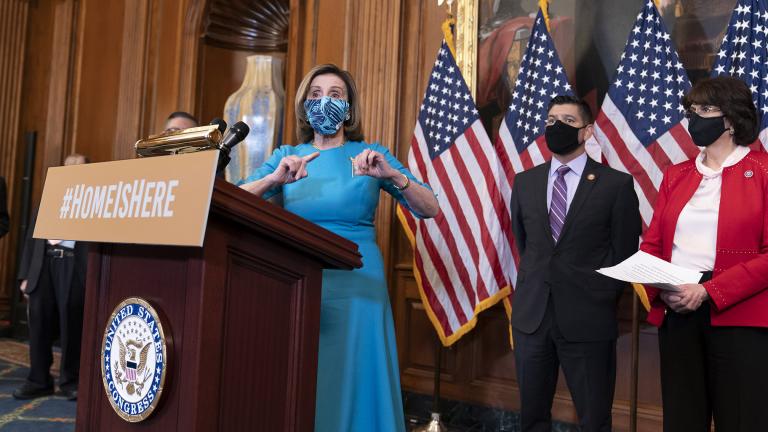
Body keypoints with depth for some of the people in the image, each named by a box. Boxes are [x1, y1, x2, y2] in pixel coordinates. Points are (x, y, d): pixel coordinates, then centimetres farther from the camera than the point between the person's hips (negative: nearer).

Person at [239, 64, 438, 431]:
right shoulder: (286, 156, 8)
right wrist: (274, 178, -24)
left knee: (354, 386, 2)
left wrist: (392, 175, -22)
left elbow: (429, 209, -5)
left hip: (357, 284, -1)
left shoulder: (371, 155, 4)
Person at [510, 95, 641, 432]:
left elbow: (625, 253, 1)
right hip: (531, 315, 4)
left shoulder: (617, 184, -3)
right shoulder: (524, 182, 8)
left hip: (587, 319, -3)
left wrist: (603, 300, 2)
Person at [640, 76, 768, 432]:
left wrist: (708, 292, -17)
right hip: (676, 314, 5)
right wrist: (661, 289, -7)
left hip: (738, 317, -4)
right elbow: (652, 245, 12)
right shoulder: (676, 175, 14)